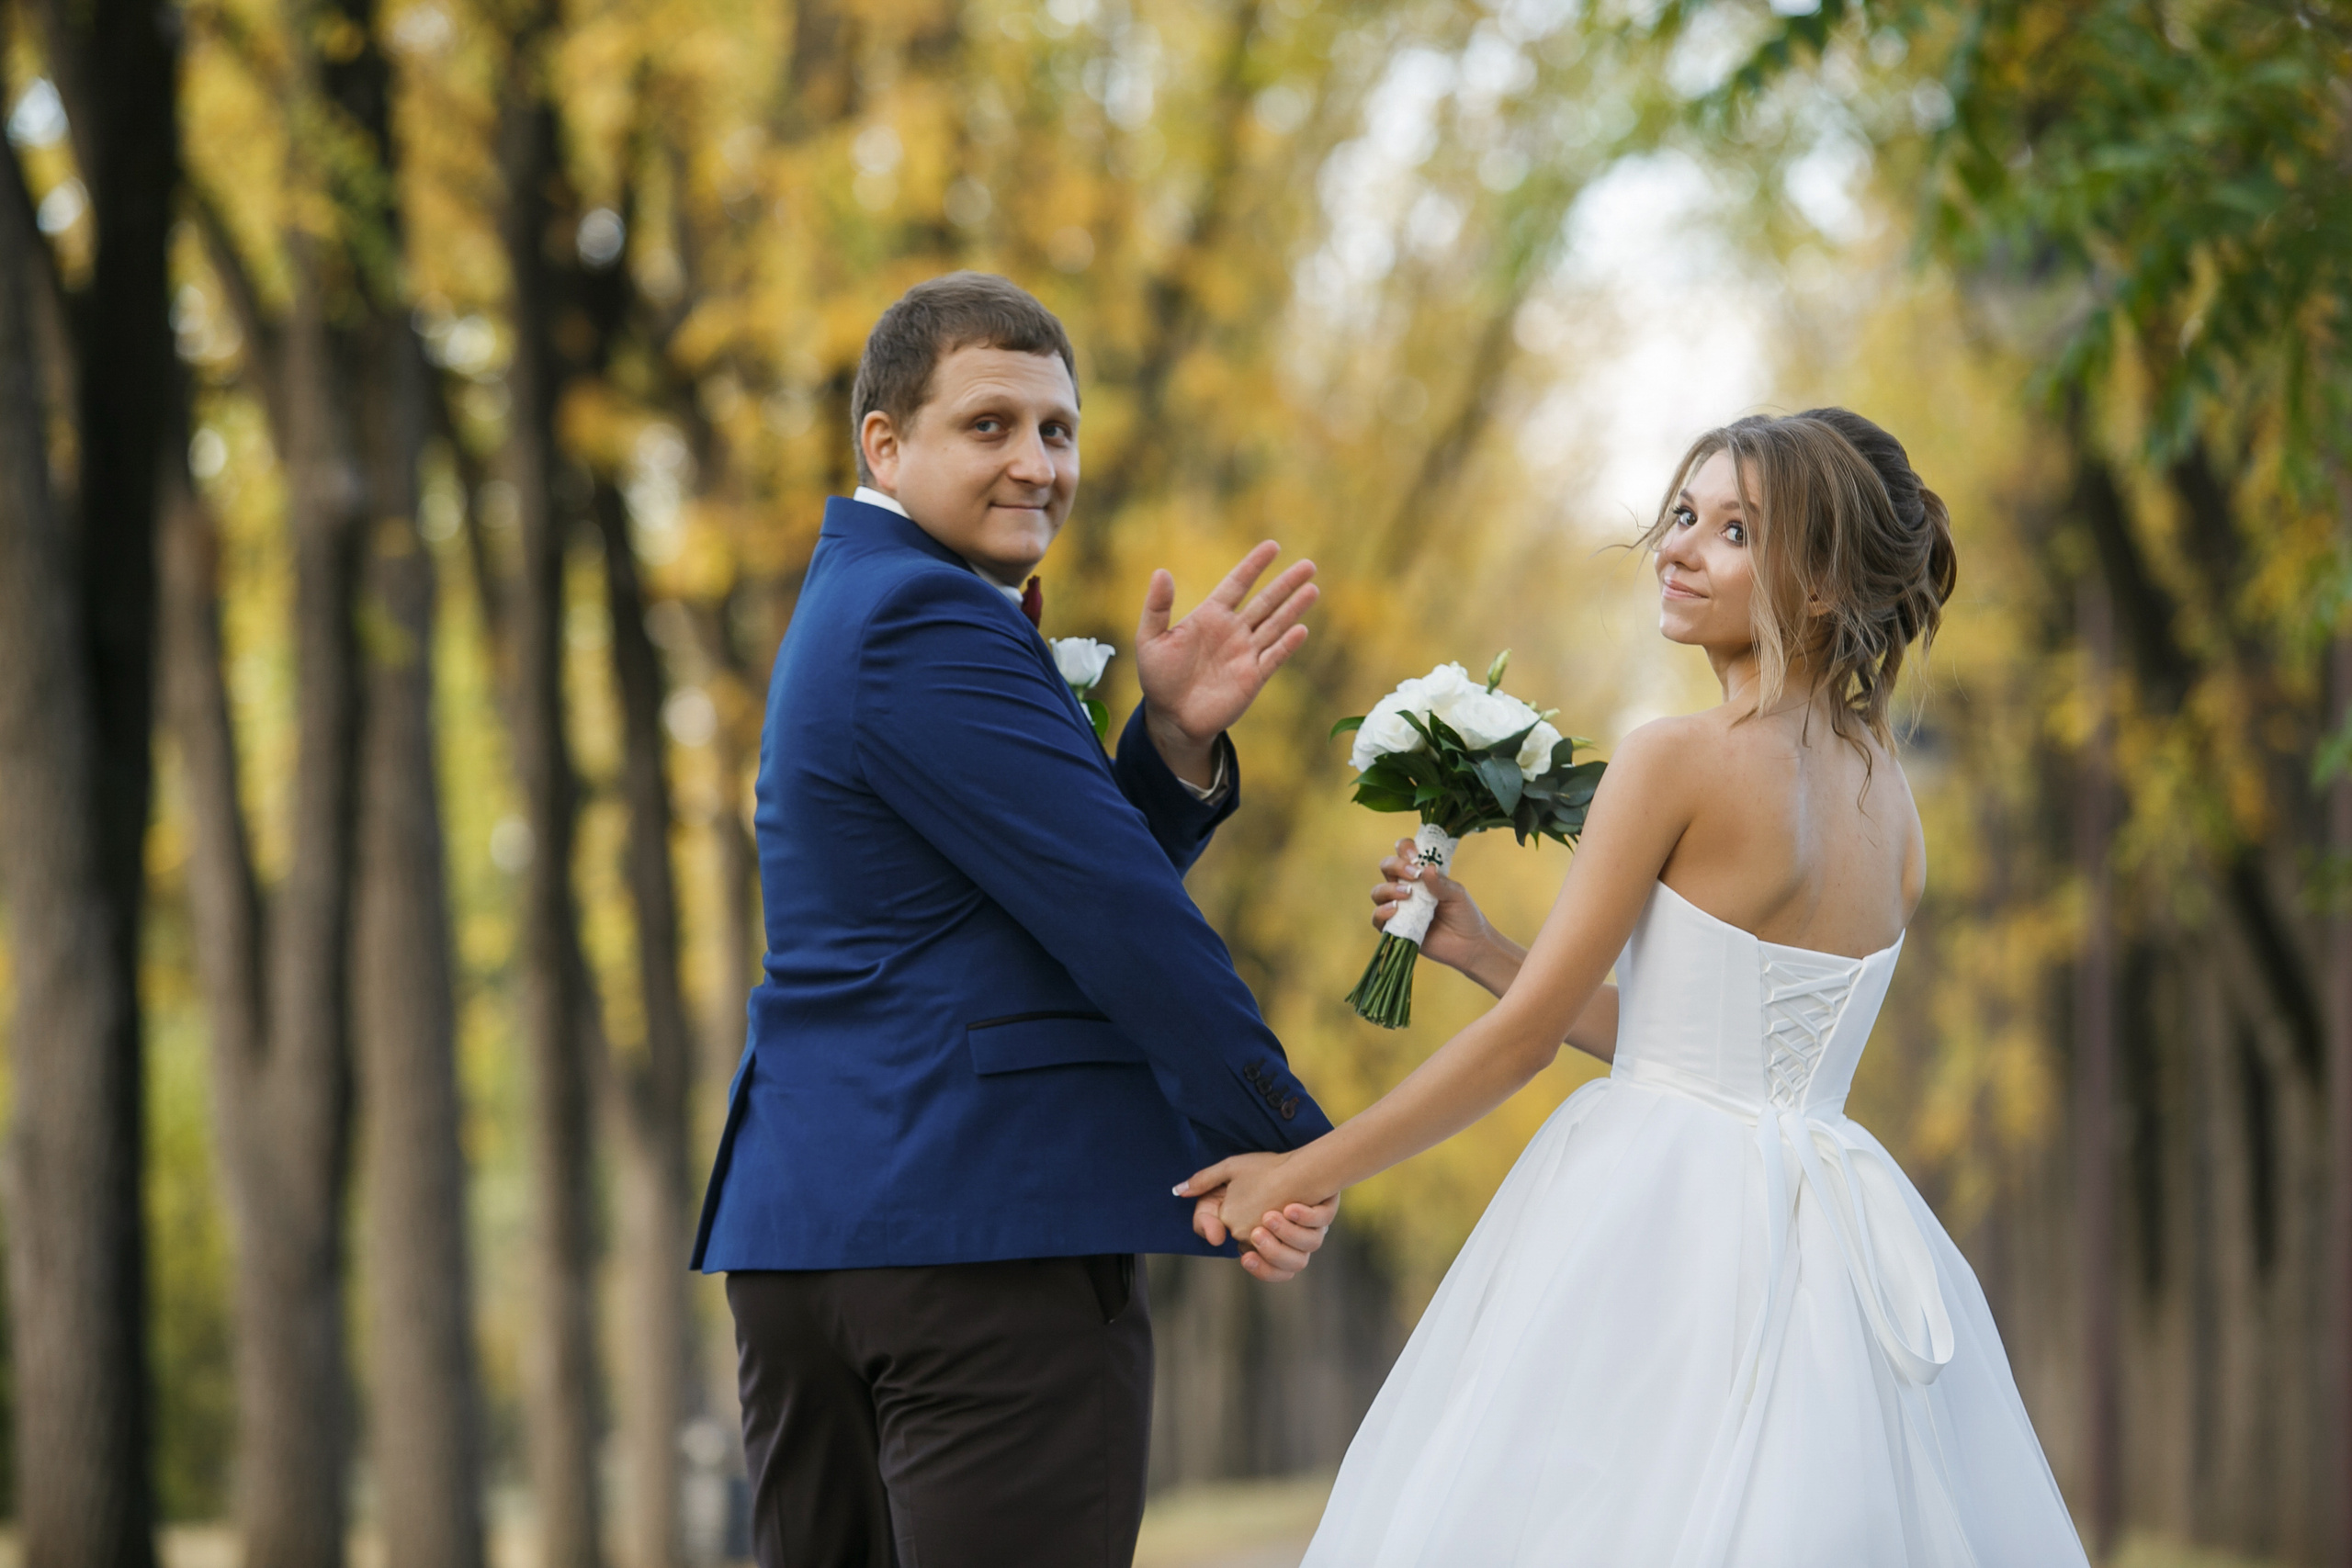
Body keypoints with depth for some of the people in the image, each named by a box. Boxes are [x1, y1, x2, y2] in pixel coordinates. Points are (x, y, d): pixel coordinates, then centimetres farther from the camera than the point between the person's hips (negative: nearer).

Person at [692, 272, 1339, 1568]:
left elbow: (1093, 867, 17)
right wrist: (1286, 1146, -7)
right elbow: (1118, 923, -15)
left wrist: (1176, 737, -1)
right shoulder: (926, 625, -12)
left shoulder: (858, 607, 21)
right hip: (990, 1220, -11)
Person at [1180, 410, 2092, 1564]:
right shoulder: (1890, 798, 10)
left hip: (1669, 1224, -7)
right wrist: (1478, 950, 18)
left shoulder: (1678, 761, -11)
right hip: (1829, 1247, 7)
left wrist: (1301, 1174, 1)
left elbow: (1525, 1036, -8)